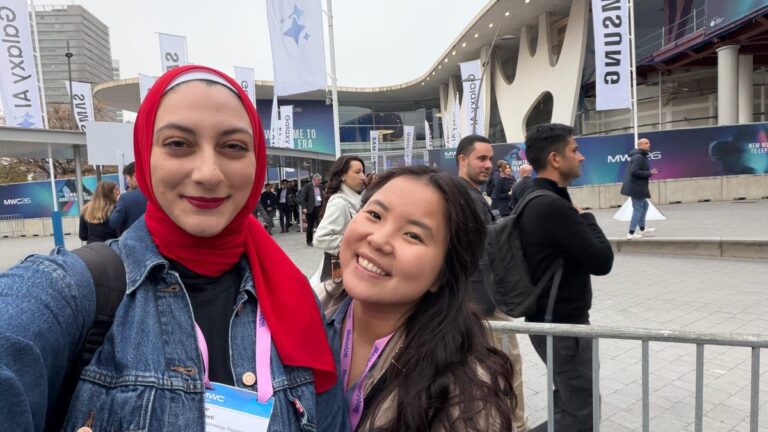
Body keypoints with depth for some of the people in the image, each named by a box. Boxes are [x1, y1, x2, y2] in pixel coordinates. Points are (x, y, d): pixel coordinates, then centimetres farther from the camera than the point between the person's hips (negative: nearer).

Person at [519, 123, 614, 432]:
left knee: (569, 403, 25)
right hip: (563, 325, -10)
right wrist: (586, 217, -7)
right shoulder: (553, 206, -26)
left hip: (552, 319, 10)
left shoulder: (535, 200, 5)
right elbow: (602, 261, -19)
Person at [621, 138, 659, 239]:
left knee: (644, 205, 23)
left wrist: (649, 172, 6)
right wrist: (649, 173, -19)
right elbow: (634, 172, -28)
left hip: (636, 186, 11)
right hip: (636, 187, -11)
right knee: (638, 209, -6)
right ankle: (631, 234, -3)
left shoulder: (641, 156, 17)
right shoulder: (638, 157, -18)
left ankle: (642, 228, 35)